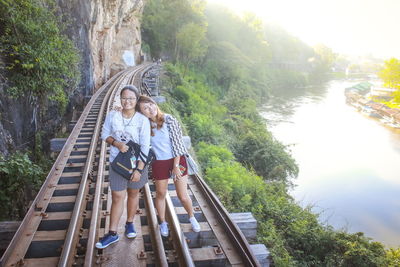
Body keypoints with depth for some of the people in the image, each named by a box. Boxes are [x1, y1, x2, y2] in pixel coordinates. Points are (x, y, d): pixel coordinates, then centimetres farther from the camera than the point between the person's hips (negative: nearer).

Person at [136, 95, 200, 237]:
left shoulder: (169, 120, -14)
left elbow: (177, 143, -13)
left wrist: (176, 166, -13)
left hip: (177, 160, -2)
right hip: (158, 163, 2)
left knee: (183, 196, 5)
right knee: (160, 194, 15)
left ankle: (192, 217, 34)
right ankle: (163, 223, 37)